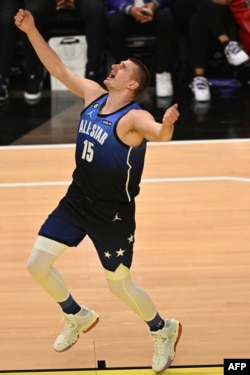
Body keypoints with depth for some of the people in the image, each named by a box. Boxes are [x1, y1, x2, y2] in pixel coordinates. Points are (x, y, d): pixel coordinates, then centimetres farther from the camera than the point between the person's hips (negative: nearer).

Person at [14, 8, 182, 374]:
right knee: (37, 264, 4)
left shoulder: (133, 118, -23)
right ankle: (78, 317, 29)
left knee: (120, 285, 6)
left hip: (113, 214, -7)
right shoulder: (93, 95, -3)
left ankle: (164, 330, 33)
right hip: (77, 201, 7)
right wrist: (31, 31, -3)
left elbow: (159, 134, -44)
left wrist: (166, 125, -68)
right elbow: (58, 68, 4)